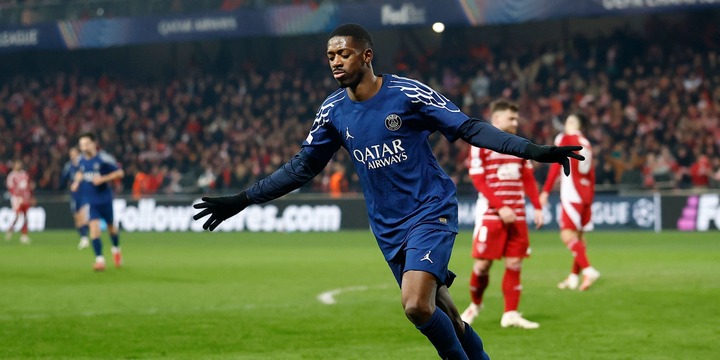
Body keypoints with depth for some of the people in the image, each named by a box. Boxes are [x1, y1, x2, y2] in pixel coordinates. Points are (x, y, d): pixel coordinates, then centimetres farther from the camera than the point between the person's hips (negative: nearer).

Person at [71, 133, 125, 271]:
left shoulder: (103, 158, -16)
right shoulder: (82, 160, 0)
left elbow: (119, 173, -12)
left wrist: (103, 179, -23)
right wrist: (77, 181, 4)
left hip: (105, 199, -3)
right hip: (91, 201, 3)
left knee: (111, 227, 13)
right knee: (94, 228, -12)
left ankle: (116, 250, 41)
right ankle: (99, 260, -12)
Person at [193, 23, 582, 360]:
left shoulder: (407, 93, -12)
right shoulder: (333, 111, 1)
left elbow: (469, 128, -10)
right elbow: (301, 168, 10)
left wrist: (533, 150, -19)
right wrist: (241, 200, 5)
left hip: (430, 212, -5)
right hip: (388, 228, 5)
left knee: (416, 304, -23)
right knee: (436, 311, 8)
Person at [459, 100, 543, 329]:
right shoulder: (480, 144, -5)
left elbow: (528, 179, 15)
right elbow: (479, 181, -11)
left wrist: (537, 207, 4)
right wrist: (500, 207, -19)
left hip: (517, 215, 5)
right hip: (490, 214, -5)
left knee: (514, 264, -1)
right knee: (483, 264, -1)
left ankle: (510, 314, 2)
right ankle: (475, 305, 22)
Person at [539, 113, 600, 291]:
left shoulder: (564, 138, -3)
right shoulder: (587, 144, 17)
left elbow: (556, 165, -10)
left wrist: (546, 191, -11)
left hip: (572, 194, -7)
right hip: (586, 195, 7)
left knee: (567, 234, -14)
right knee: (579, 235, 10)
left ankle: (588, 270, -28)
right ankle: (574, 277, 14)